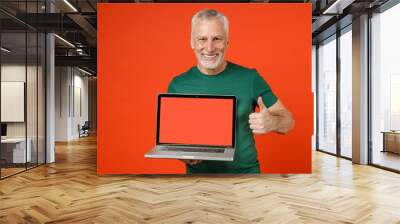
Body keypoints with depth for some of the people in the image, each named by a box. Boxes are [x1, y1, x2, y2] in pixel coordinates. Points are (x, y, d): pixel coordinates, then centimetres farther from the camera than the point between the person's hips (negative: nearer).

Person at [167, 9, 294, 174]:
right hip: (198, 172, 1)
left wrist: (272, 123, -22)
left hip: (245, 171, 0)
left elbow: (288, 120, -1)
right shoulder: (177, 84, -4)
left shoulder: (249, 78, -7)